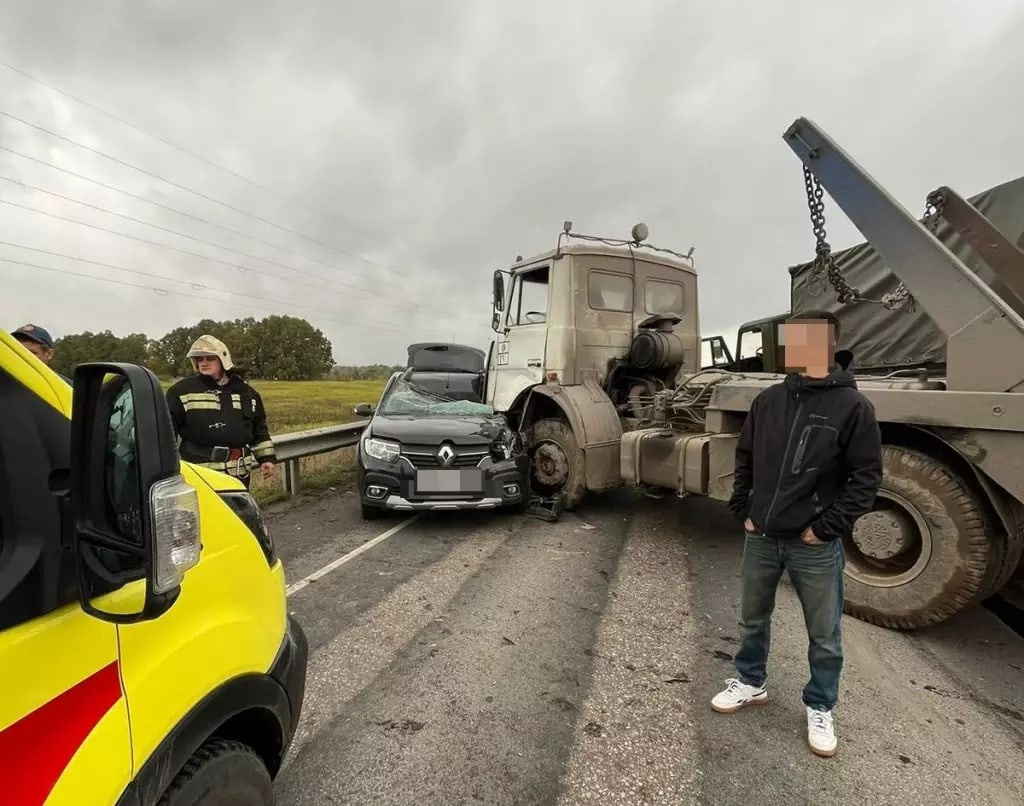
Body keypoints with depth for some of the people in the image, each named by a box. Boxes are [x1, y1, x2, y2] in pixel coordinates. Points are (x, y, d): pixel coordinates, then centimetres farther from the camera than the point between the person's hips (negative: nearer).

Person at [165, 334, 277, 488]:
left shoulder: (245, 391, 11)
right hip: (199, 471, -4)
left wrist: (266, 457, 12)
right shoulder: (183, 390, 1)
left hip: (239, 471, 4)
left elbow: (259, 427, 16)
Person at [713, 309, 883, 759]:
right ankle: (750, 683, 41)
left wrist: (827, 527, -12)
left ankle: (819, 709, 35)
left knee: (824, 635, 13)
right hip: (761, 537, 4)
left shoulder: (852, 406, -11)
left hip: (815, 545, -4)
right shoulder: (768, 400, 1)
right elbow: (745, 457, 10)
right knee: (752, 619, 19)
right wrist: (742, 511, 4)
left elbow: (867, 476, -9)